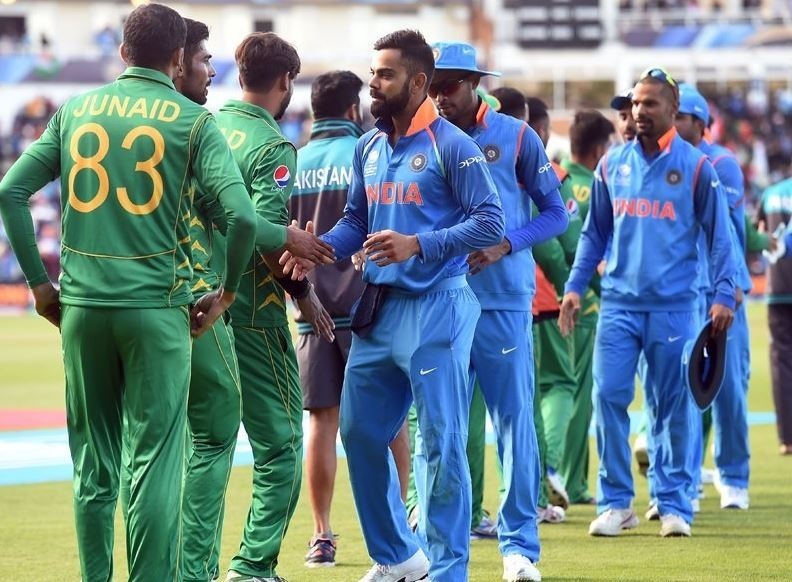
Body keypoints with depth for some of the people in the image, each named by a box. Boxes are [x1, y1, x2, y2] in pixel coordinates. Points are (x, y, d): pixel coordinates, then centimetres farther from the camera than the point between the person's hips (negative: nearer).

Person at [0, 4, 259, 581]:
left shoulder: (75, 111, 9)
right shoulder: (191, 121, -2)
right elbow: (241, 215, -12)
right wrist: (228, 289, 2)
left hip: (81, 307, 3)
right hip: (156, 308, -3)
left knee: (93, 463, 11)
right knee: (155, 462, -1)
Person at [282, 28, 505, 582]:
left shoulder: (451, 146, -9)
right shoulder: (369, 148, 12)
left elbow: (490, 222, -14)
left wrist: (418, 245, -24)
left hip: (435, 308, -8)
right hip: (378, 308, 8)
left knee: (440, 442, -5)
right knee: (360, 432, 12)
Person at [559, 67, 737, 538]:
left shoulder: (696, 166, 0)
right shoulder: (612, 165, 9)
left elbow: (719, 235, 1)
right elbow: (595, 233, 15)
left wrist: (724, 295, -6)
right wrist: (575, 287, 7)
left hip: (674, 306, -3)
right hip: (619, 303, 3)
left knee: (673, 407, 1)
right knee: (609, 397, -4)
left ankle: (674, 504, 9)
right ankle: (615, 502, 4)